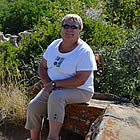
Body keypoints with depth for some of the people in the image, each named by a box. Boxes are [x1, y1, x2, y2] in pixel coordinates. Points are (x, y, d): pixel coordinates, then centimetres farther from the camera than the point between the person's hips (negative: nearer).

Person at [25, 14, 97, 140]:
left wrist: (54, 84, -20)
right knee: (33, 107, -11)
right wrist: (48, 84, -10)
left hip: (79, 91, -6)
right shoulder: (55, 45, 6)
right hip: (53, 88, 6)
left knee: (56, 97, -35)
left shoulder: (85, 52, -16)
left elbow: (80, 80, -22)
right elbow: (42, 67, 10)